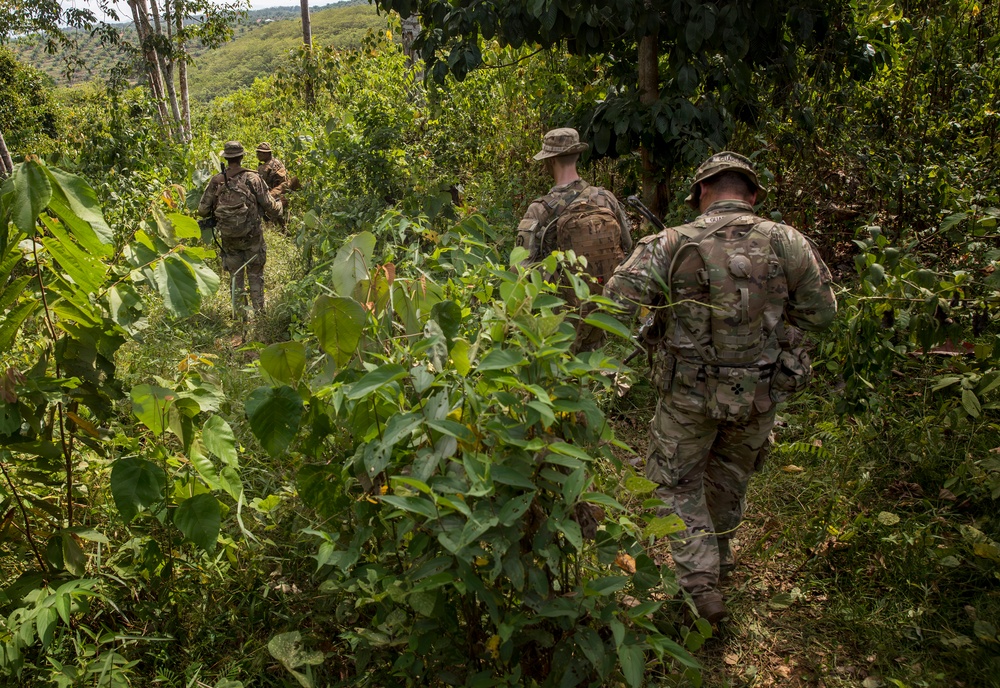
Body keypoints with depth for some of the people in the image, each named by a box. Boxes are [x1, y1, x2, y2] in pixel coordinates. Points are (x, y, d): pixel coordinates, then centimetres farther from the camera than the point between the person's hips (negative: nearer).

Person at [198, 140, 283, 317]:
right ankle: (258, 311, 12)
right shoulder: (252, 178, -12)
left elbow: (203, 210, -1)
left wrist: (214, 213, 21)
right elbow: (269, 205, -9)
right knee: (255, 274, 11)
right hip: (251, 236, -2)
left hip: (228, 238, 2)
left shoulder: (216, 181, -5)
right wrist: (279, 215, 12)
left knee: (235, 276, 14)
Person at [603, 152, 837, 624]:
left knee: (677, 482, 15)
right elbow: (821, 314, 3)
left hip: (689, 392, -3)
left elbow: (617, 299, -15)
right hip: (758, 394, 3)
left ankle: (700, 581, 7)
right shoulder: (788, 243, -6)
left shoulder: (673, 243, -12)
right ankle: (719, 555, 47)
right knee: (731, 474, 26)